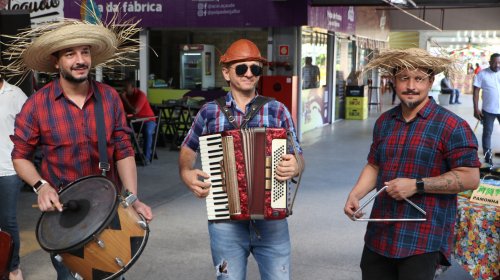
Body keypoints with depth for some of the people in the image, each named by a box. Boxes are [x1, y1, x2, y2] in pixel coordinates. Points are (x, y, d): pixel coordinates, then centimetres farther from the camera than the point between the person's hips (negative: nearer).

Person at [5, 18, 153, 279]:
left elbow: (123, 151, -2)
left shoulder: (109, 97, -4)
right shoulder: (37, 104, -11)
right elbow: (20, 156, -1)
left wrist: (133, 199, -11)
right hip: (62, 208, -2)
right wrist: (40, 186, -18)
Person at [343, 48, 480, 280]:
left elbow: (470, 178, -12)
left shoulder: (452, 126, -10)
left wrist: (417, 185, -17)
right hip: (379, 236, 6)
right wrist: (355, 195, 2)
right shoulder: (384, 121, 11)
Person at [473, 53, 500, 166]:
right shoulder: (482, 74, -5)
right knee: (487, 133, 8)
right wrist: (476, 109, -9)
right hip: (488, 110, -2)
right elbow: (476, 91, -3)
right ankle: (488, 157, 17)